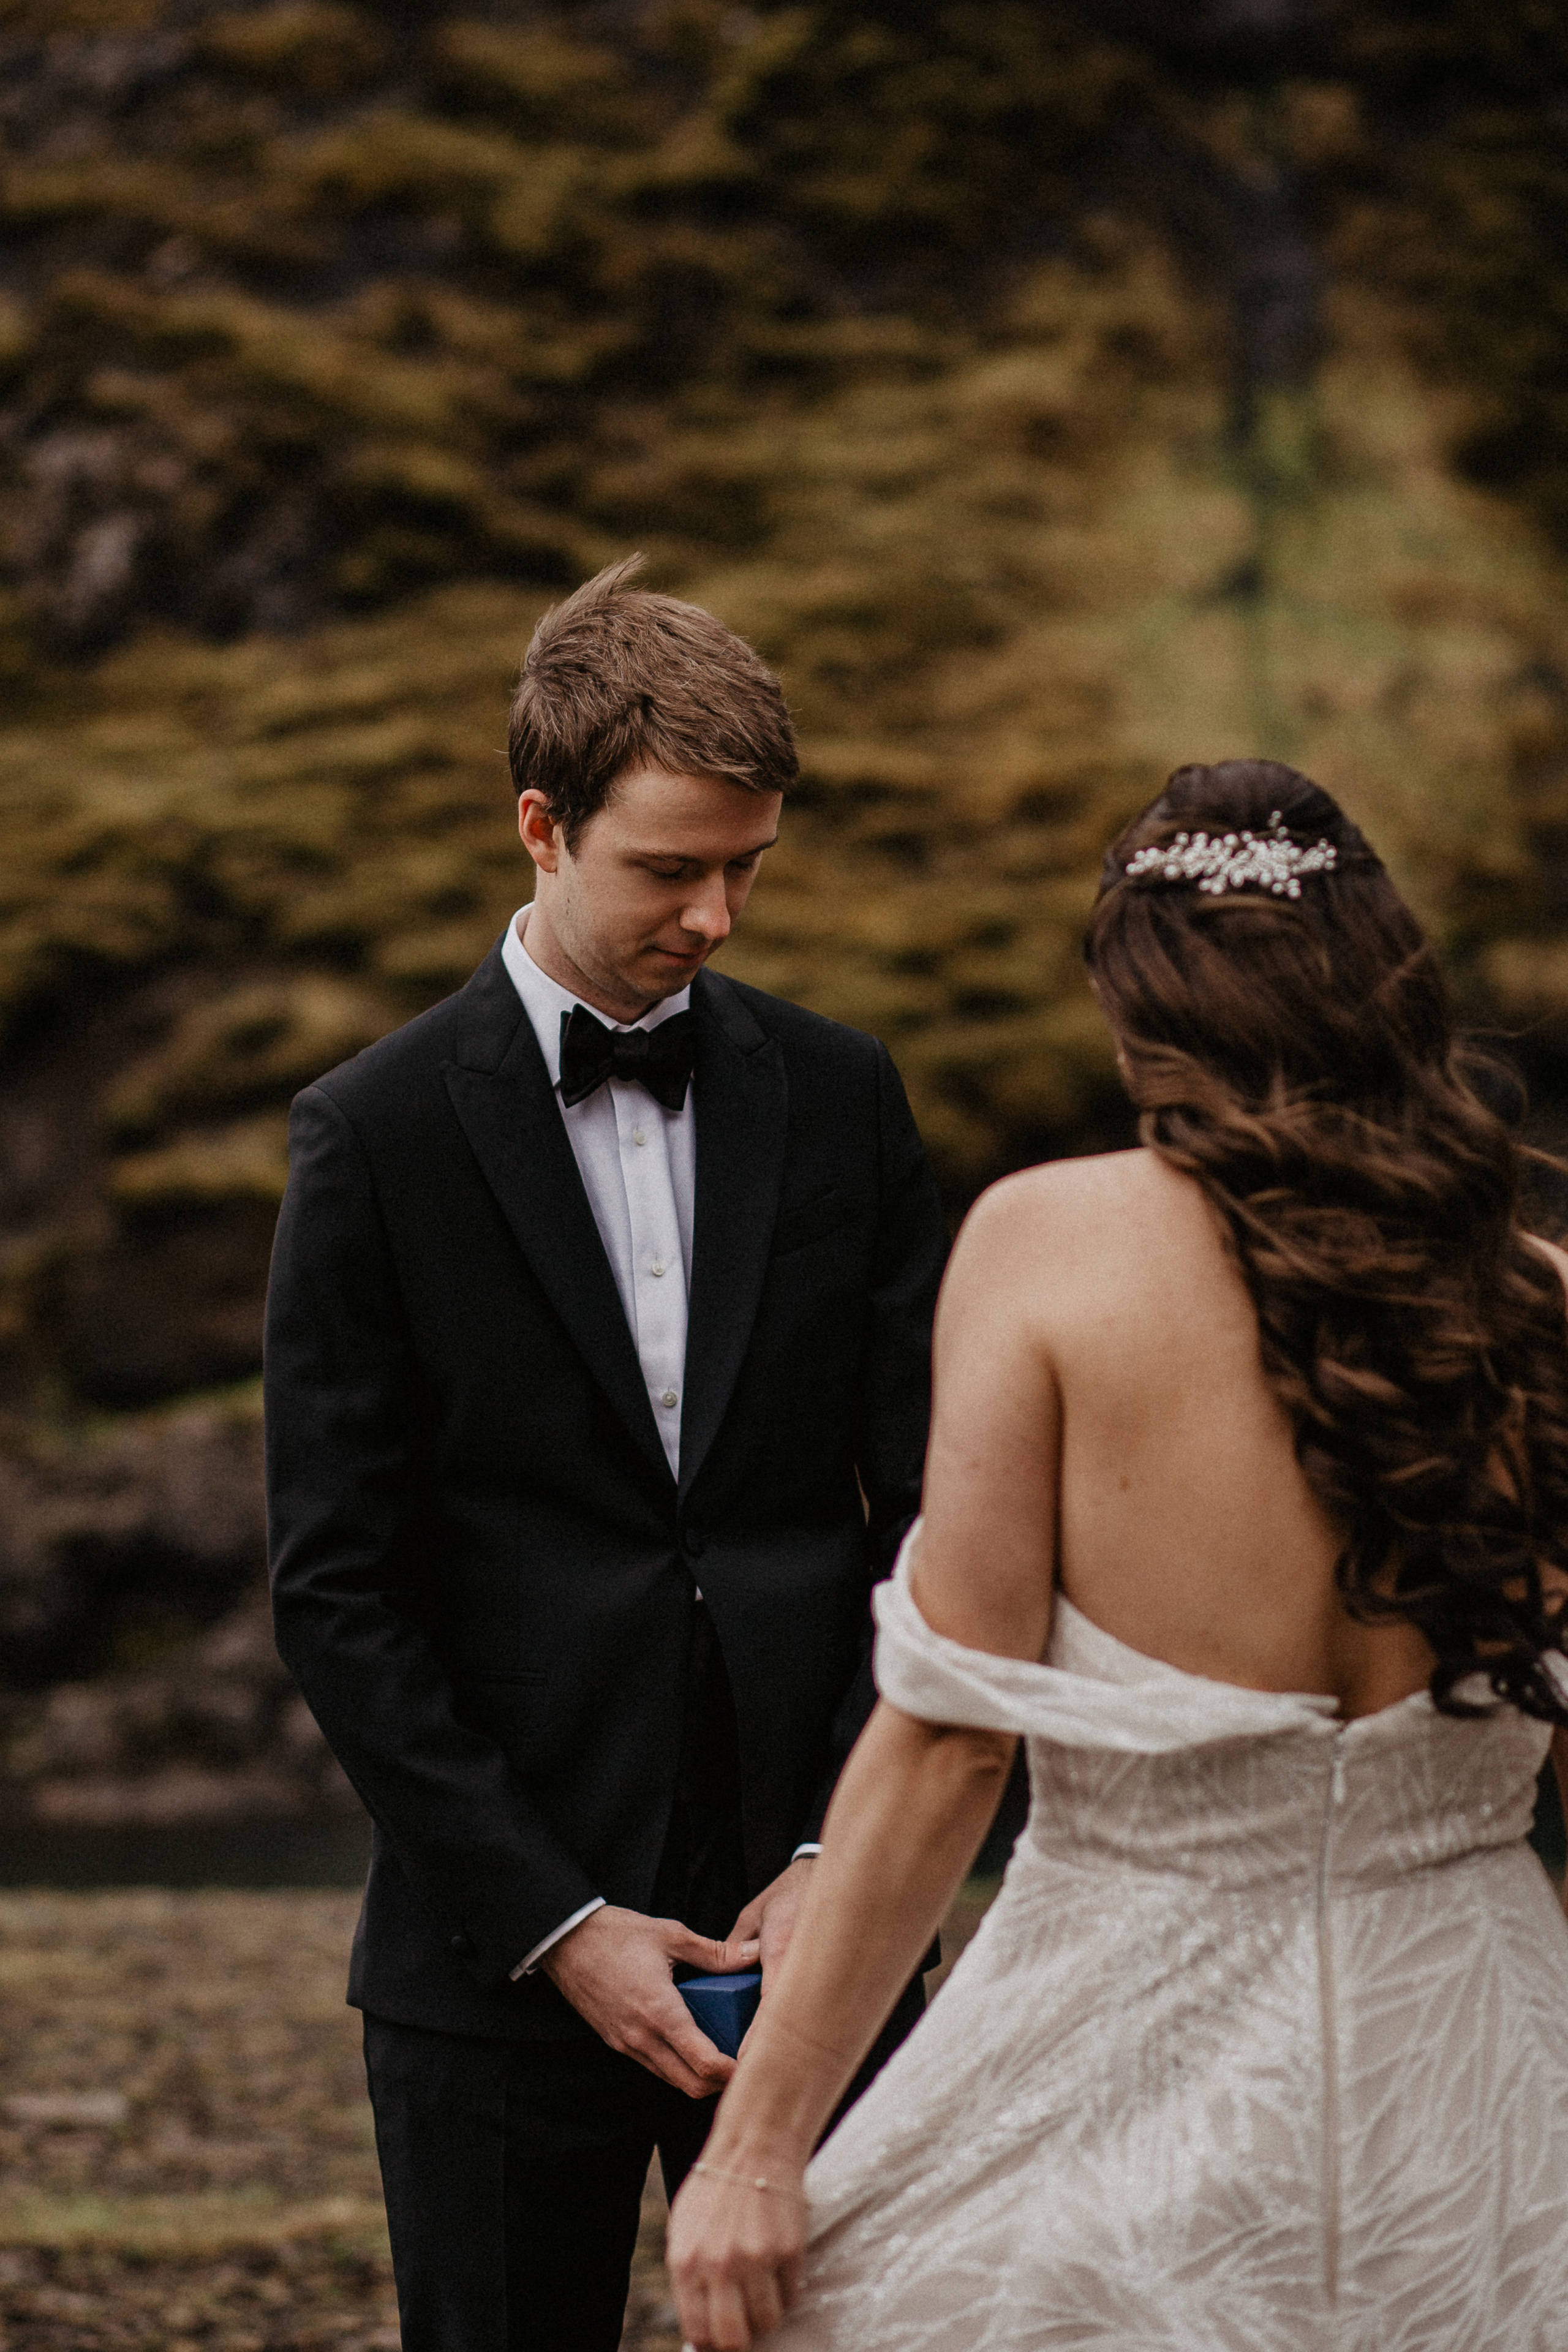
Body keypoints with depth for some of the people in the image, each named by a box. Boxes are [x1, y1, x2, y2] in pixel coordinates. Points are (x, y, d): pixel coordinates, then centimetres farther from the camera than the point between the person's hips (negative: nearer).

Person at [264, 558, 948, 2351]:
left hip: (813, 1927, 2)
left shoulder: (838, 1098, 6)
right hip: (499, 1964, -2)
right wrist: (552, 1921, -10)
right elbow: (337, 1592, -5)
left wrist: (846, 1850, -5)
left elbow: (929, 1512, 6)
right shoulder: (379, 1134, -3)